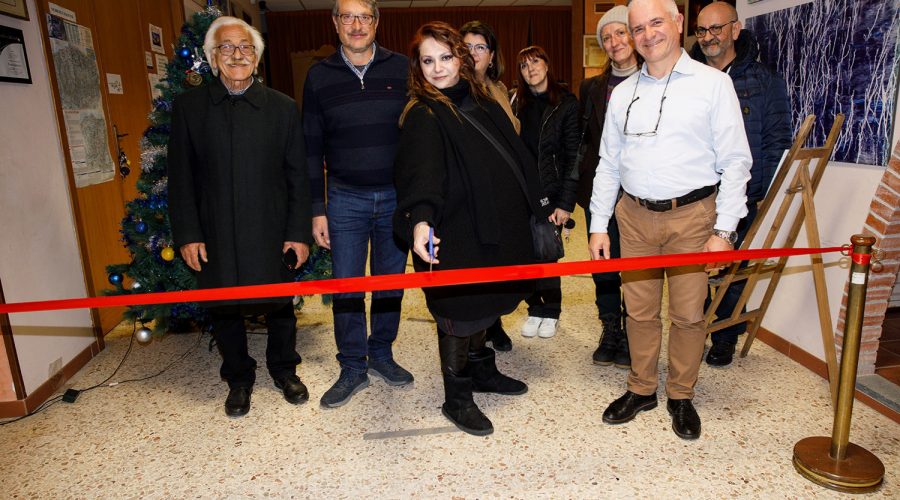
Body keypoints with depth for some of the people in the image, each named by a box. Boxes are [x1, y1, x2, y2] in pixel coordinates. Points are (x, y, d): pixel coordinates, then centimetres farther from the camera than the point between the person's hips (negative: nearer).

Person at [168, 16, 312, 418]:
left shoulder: (283, 107, 2)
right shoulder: (189, 106, 2)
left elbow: (297, 176, 1)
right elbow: (180, 177, 1)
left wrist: (299, 232, -4)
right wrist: (187, 234, -4)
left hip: (271, 233, 0)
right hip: (215, 235, 1)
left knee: (279, 307, 12)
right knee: (224, 309, 12)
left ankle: (284, 369, 36)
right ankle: (238, 378, 34)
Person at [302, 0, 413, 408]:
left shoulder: (401, 69, 2)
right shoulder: (319, 76, 4)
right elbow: (312, 148, 5)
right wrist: (317, 210, 1)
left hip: (396, 196, 0)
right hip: (345, 198, 0)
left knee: (391, 281, 10)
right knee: (345, 286, 3)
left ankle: (381, 354, 28)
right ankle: (353, 368, 18)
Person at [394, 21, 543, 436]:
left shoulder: (483, 104, 11)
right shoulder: (422, 116, -12)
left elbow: (516, 158, 17)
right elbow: (420, 170, -30)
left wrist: (536, 207, 19)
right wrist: (420, 219, -47)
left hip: (497, 228, 7)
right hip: (454, 235, -7)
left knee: (483, 304, 21)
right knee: (459, 312, 4)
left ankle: (480, 370, 42)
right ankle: (455, 397, 22)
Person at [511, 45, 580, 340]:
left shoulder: (566, 104, -1)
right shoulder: (517, 103, 8)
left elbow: (572, 156, -4)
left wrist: (566, 202, -10)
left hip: (550, 193, -2)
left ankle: (551, 312, 20)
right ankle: (534, 308, 23)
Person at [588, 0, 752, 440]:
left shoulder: (713, 83, 0)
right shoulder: (622, 94, 10)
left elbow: (735, 161, -3)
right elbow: (608, 165, 11)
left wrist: (724, 230, -9)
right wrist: (598, 225, 6)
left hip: (692, 215, -3)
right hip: (635, 216, 3)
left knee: (688, 313, 4)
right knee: (639, 310, 9)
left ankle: (681, 396, 24)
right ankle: (641, 389, 27)